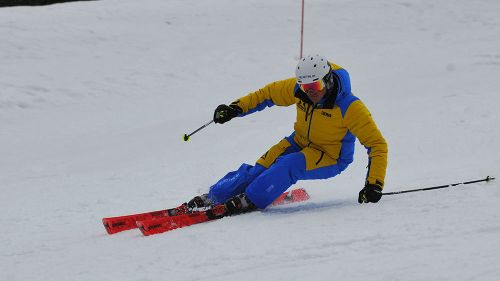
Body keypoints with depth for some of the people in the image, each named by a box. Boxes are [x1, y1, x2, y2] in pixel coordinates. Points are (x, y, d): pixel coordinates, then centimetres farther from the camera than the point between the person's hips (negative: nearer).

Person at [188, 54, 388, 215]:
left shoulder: (349, 108, -28)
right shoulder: (298, 89, -14)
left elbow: (377, 144, -24)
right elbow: (269, 94, 5)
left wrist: (374, 184, -33)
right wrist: (236, 108, -2)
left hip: (331, 158, -5)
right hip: (300, 143, 5)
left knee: (288, 165, -32)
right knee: (260, 168, -14)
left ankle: (249, 201, -28)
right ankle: (213, 197, -7)